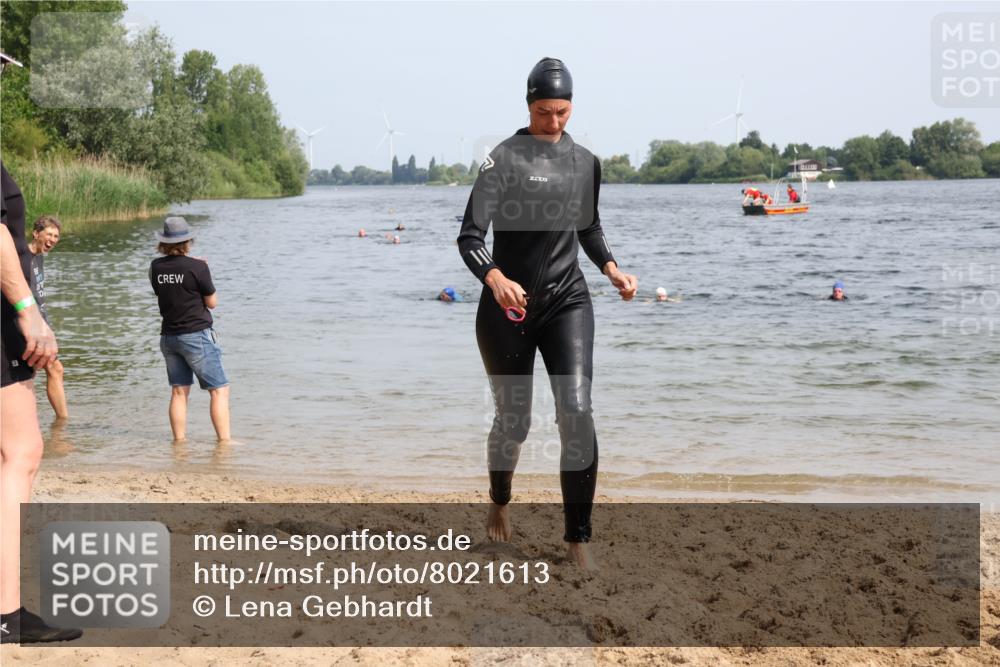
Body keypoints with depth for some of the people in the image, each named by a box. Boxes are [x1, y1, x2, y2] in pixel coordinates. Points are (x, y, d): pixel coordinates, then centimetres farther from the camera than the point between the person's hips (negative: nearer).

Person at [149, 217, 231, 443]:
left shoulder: (156, 267, 1)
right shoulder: (197, 267, -14)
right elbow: (212, 302, -5)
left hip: (168, 337, 6)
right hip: (196, 335, -6)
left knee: (179, 391, 11)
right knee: (219, 390, 0)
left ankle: (179, 440, 11)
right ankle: (224, 440, -4)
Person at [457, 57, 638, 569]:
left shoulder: (585, 162, 7)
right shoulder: (505, 157, -8)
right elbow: (470, 237, -13)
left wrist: (611, 268, 4)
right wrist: (495, 278, -33)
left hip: (567, 300, 3)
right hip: (508, 306, -2)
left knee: (577, 412, -15)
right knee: (513, 420, 9)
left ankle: (577, 538, -9)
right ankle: (499, 506, 40)